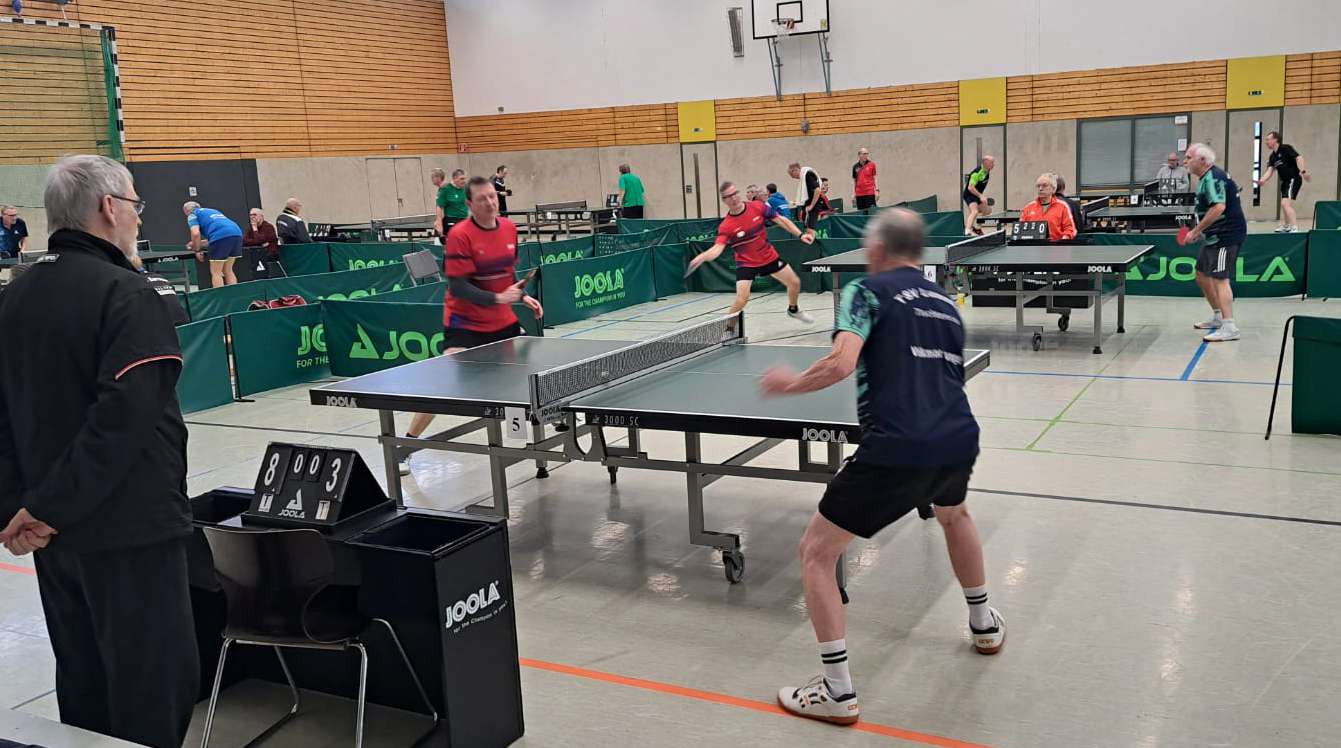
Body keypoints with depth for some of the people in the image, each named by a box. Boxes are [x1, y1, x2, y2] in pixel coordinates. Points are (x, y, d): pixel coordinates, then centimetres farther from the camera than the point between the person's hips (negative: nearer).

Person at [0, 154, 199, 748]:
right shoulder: (126, 295, -15)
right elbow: (125, 415, -24)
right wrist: (51, 507, -18)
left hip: (56, 533, 8)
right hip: (129, 526, -8)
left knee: (84, 685, 19)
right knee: (155, 688, 2)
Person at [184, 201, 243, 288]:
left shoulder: (193, 215, 16)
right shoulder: (212, 210, 37)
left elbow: (195, 233, -2)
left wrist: (197, 250, 11)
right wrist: (199, 243, 50)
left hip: (221, 236, -7)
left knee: (216, 273, 1)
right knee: (228, 271, 15)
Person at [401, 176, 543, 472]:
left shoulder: (509, 228, 1)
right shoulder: (460, 235, -19)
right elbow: (458, 286, -23)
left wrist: (522, 296, 3)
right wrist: (497, 298, -31)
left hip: (503, 320, 7)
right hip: (465, 323, -6)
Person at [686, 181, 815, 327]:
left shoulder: (758, 207, -15)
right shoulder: (725, 226, -24)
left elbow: (781, 220, -4)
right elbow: (717, 249, -36)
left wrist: (800, 234, -9)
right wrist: (702, 256, -57)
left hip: (770, 257, 4)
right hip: (746, 263, -4)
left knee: (795, 282, 14)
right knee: (742, 298, -23)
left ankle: (793, 310, 45)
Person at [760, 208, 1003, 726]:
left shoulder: (867, 291, 2)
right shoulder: (946, 304, 22)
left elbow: (842, 363, -14)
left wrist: (790, 384, 1)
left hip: (895, 451, -7)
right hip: (959, 439, 7)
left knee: (816, 552, 7)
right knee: (954, 513, 41)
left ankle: (837, 692, 6)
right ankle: (985, 625, 55)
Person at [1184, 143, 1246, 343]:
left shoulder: (1212, 178, -17)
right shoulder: (1208, 177, 16)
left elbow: (1218, 208, -29)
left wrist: (1196, 231, -24)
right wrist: (1200, 230, 18)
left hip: (1226, 236, -11)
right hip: (1215, 236, 11)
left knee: (1220, 279, -13)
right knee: (1202, 274, 19)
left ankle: (1229, 328, -14)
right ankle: (1218, 317, 32)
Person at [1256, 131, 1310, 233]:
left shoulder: (1286, 149, -11)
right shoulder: (1272, 157, 11)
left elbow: (1299, 158, -21)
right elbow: (1270, 171, 3)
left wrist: (1303, 171, -35)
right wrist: (1261, 181, -16)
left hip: (1293, 179, -9)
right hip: (1285, 181, 9)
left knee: (1286, 203, -21)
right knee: (1284, 204, 22)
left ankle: (1295, 228, -22)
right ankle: (1286, 227, 41)